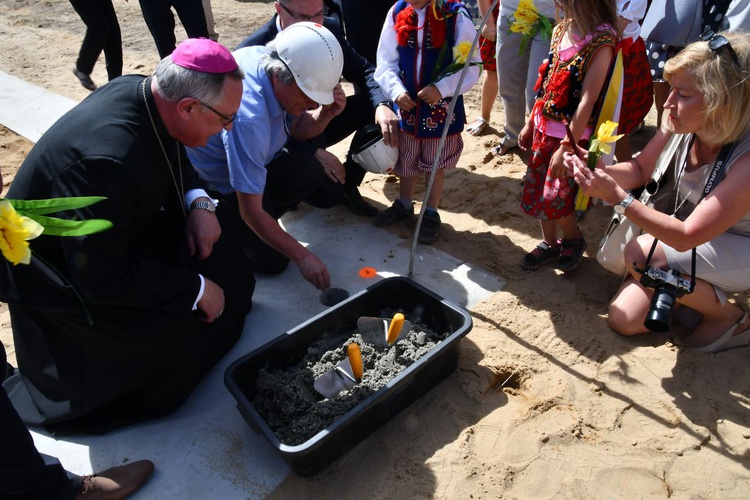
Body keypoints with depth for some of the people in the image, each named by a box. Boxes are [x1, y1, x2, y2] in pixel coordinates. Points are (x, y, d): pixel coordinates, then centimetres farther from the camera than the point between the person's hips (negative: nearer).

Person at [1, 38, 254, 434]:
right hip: (62, 278, -8)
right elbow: (103, 279, -31)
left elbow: (174, 161, 8)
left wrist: (198, 202, -11)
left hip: (115, 238, 8)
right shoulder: (106, 159, -38)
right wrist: (197, 289, -22)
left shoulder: (142, 91, -13)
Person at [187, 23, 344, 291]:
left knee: (313, 173, -14)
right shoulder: (247, 117, -39)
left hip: (252, 159, 8)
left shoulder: (274, 61, -17)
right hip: (212, 184, -7)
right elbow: (250, 211, -32)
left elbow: (296, 129, 0)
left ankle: (259, 225, 7)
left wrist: (325, 113, -21)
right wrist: (303, 256, -27)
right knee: (272, 261, -11)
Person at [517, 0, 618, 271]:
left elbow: (587, 99, -21)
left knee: (553, 197, -4)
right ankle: (549, 243, 30)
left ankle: (574, 238, 26)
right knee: (536, 190, 11)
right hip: (544, 127, 7)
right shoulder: (562, 28, 4)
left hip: (572, 134, -7)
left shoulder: (602, 39, -18)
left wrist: (566, 146, -21)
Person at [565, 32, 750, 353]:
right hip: (693, 242, 5)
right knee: (623, 320, -3)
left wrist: (617, 197, -39)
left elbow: (686, 237, -33)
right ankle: (700, 293, 23)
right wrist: (600, 170, -25)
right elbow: (641, 169, -4)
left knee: (639, 254, -29)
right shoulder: (680, 123, -19)